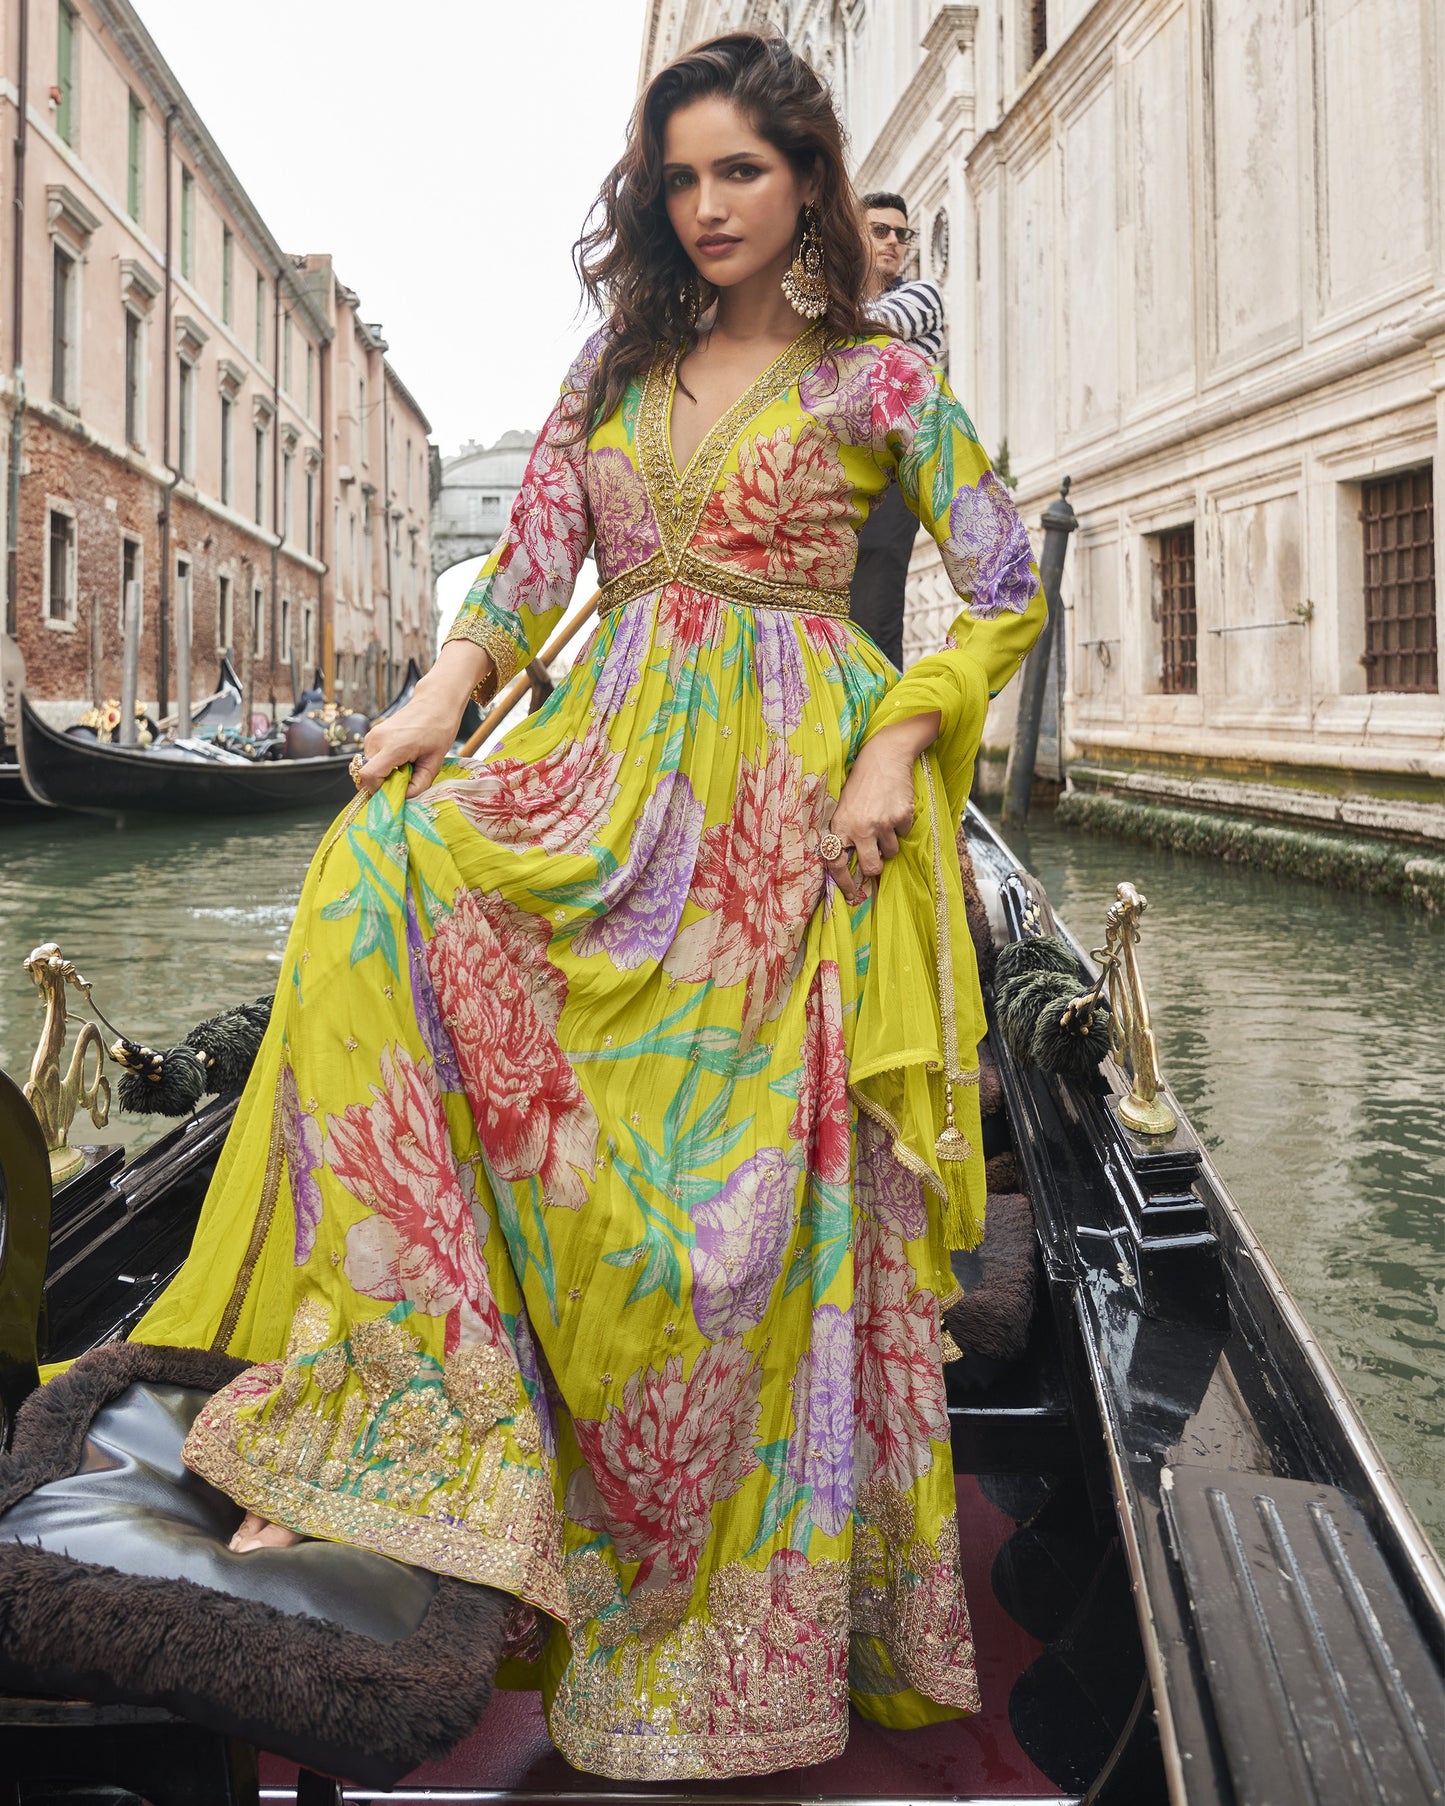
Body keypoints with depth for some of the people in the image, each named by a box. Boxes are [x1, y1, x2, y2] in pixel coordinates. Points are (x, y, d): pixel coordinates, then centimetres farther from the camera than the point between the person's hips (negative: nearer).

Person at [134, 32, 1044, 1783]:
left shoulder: (877, 380, 6)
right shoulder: (616, 361, 17)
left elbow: (1007, 590, 5)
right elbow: (529, 560, 9)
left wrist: (897, 744, -9)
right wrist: (435, 700, -9)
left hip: (786, 787, -4)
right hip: (616, 760, 4)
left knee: (757, 1184, -9)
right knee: (389, 862, -24)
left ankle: (745, 1614, 8)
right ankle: (384, 1372, -18)